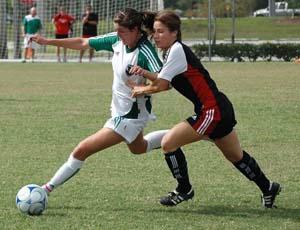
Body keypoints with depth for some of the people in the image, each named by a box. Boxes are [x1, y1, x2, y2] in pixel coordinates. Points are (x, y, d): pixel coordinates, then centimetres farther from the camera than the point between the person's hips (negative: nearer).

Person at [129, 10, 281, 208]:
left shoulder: (177, 51, -17)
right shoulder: (170, 51, 12)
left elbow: (160, 86, -17)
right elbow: (166, 82, 7)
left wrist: (140, 90, 1)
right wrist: (145, 72, -7)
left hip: (212, 110, -10)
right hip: (220, 110, 10)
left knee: (169, 143, -9)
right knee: (236, 156, 22)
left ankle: (184, 190, 8)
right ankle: (268, 188, 36)